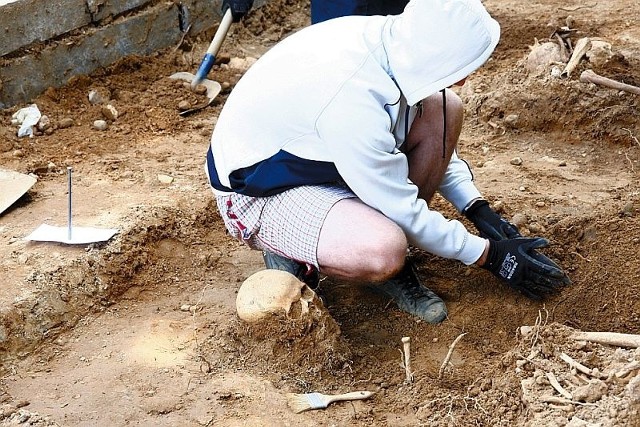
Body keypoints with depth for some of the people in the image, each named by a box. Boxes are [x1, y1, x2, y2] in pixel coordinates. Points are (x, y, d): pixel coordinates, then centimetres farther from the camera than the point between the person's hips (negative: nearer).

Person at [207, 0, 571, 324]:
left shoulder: (389, 39, -13)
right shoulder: (352, 99, -36)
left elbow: (434, 141, 7)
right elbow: (405, 211, -23)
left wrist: (480, 211, 1)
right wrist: (489, 254, -12)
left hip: (313, 150, 9)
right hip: (258, 192, -9)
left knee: (444, 111, -6)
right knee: (385, 251, -34)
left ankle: (391, 264, 1)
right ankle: (293, 257, -2)